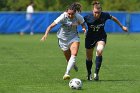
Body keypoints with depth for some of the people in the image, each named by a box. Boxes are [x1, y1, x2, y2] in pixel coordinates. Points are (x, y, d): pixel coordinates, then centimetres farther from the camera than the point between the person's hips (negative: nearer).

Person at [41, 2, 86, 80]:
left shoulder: (78, 17, -15)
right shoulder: (63, 17, -22)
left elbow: (83, 24, 5)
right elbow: (51, 26, -23)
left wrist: (84, 28, -18)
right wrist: (46, 34, -38)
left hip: (73, 37, 1)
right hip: (63, 39, -1)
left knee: (74, 55, -26)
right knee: (68, 59, 7)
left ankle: (67, 73, -31)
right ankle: (73, 65, 45)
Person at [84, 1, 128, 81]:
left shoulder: (105, 15, -19)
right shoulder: (87, 17, -24)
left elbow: (114, 18, 1)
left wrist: (122, 26, 12)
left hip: (101, 37, 0)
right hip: (90, 38, 0)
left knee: (99, 51, -29)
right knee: (89, 58, 8)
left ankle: (96, 73, -22)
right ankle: (89, 74, 35)